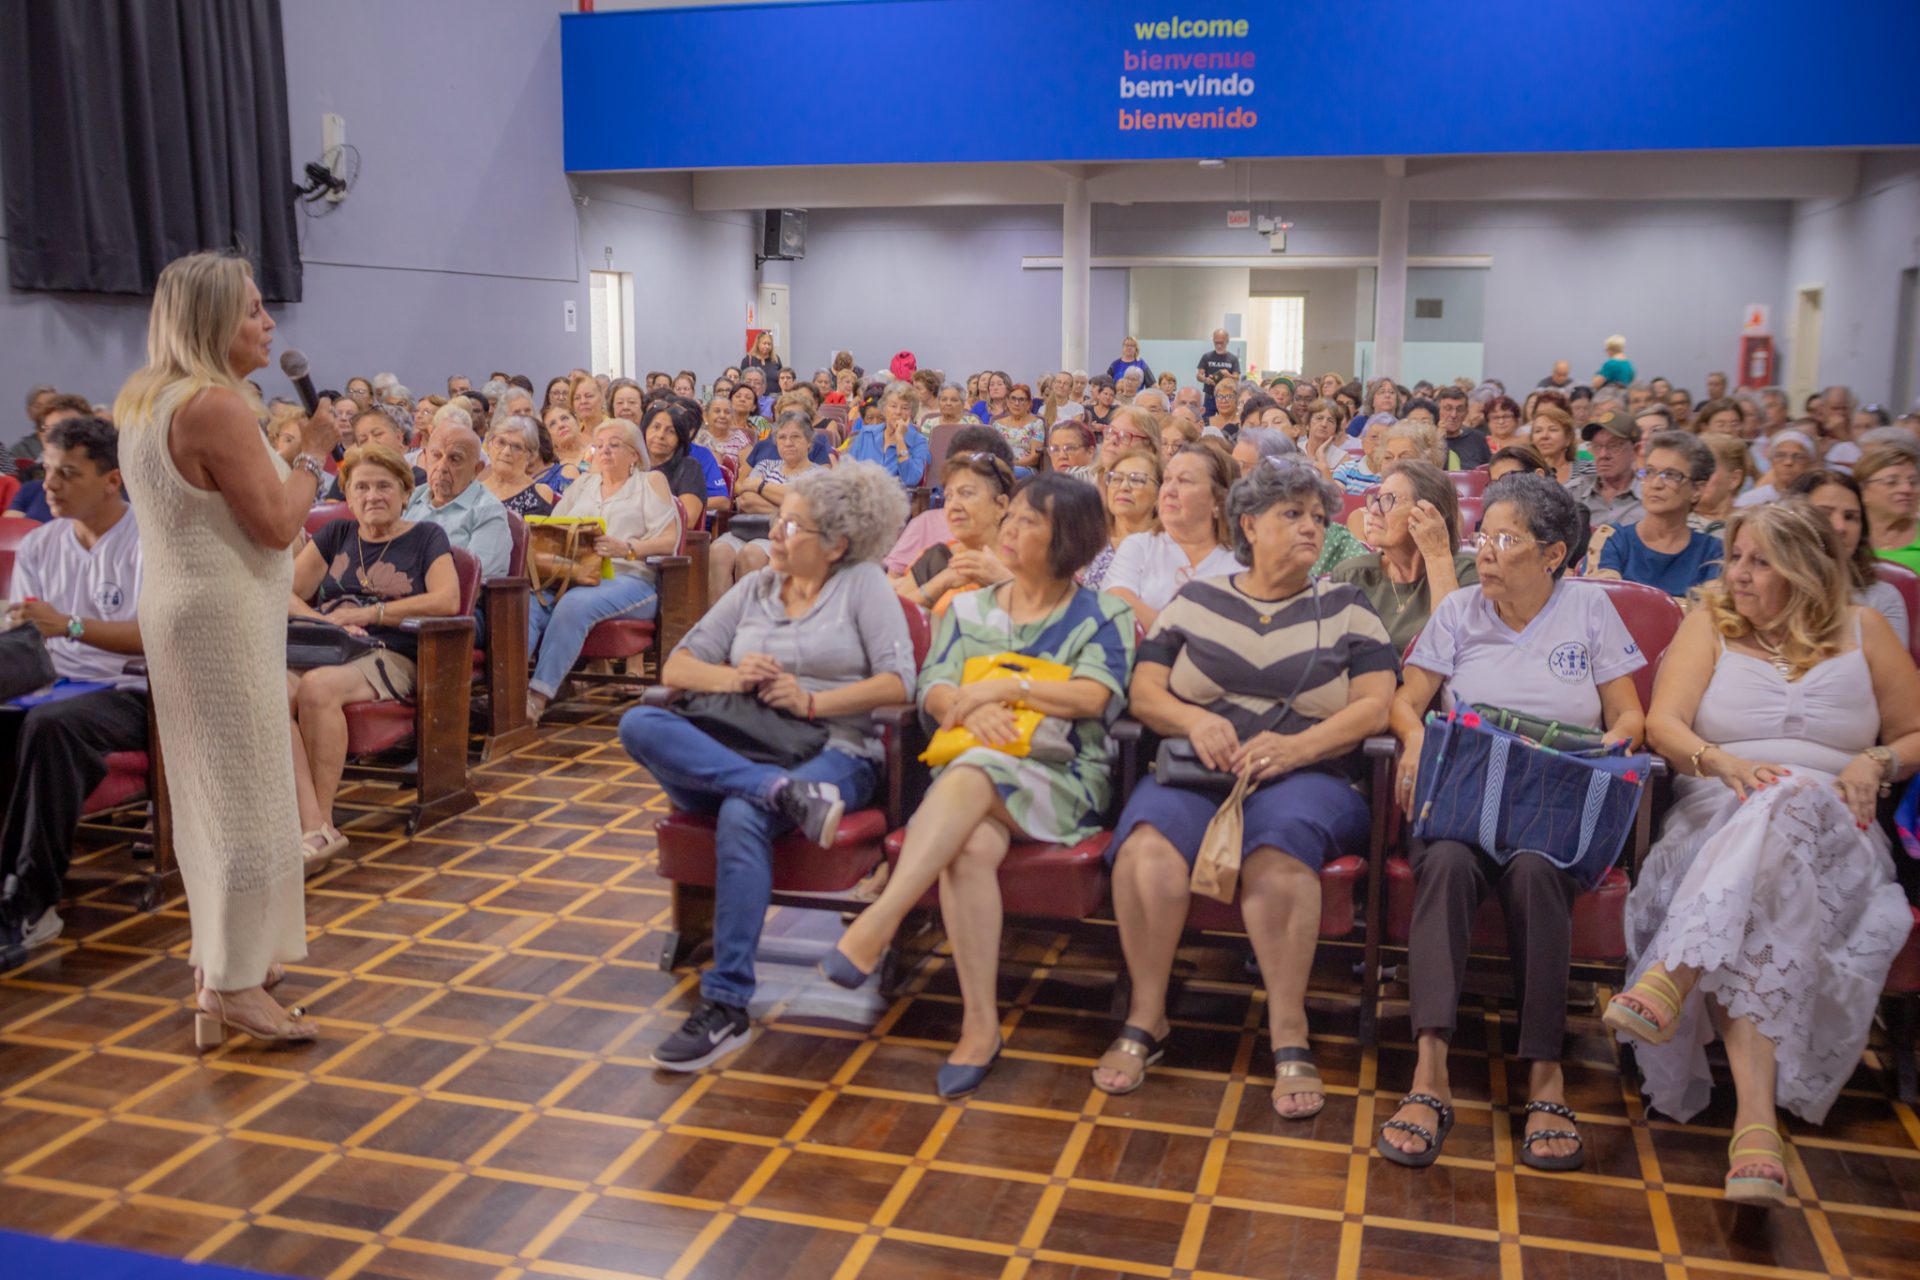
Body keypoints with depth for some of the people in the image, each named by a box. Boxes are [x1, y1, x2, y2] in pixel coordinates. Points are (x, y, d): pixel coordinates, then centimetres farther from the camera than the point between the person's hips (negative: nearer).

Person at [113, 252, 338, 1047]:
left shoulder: (145, 399, 12)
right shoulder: (218, 405, -19)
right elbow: (277, 524, -19)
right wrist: (314, 452, -8)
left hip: (180, 606, 10)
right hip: (225, 617, -10)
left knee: (211, 788, 17)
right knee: (247, 795, -4)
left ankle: (221, 956, 28)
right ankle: (231, 984, 1)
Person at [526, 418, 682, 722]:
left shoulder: (651, 481, 16)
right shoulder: (582, 484, 31)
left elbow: (669, 540, 2)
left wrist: (627, 548, -16)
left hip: (630, 577, -4)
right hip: (571, 575, 4)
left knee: (575, 604, -36)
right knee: (528, 603, -30)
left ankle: (539, 695, -39)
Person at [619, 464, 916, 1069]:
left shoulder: (863, 584, 8)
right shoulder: (754, 588, 20)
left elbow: (899, 682, -5)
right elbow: (676, 667, 14)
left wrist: (812, 702, -13)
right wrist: (730, 677, -7)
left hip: (833, 753, -5)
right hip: (734, 753, 5)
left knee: (742, 816, -37)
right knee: (639, 723, -23)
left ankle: (726, 1007, -30)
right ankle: (785, 794, -36)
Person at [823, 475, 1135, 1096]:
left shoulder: (1102, 616, 12)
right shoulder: (970, 609, 23)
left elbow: (1093, 697, -5)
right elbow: (932, 690, 11)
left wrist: (1003, 687, -7)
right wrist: (973, 709, -11)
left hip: (1060, 778, -3)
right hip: (968, 779, 3)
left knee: (971, 774, -38)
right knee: (971, 846, -34)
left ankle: (877, 924, -44)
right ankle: (980, 1023, -30)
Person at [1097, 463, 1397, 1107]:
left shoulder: (1345, 607, 14)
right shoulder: (1196, 601, 17)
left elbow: (1375, 706, 3)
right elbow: (1144, 692, 11)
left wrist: (1296, 747, -13)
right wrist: (1195, 720, -10)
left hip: (1309, 776, -1)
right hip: (1197, 768, 1)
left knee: (1279, 839, -37)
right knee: (1148, 839, -32)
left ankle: (1289, 1036, -30)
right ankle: (1146, 1018, -20)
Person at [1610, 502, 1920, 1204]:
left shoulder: (1862, 631, 18)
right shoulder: (1711, 621, 15)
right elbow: (1663, 724, 2)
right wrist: (1724, 763, -19)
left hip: (1830, 831, 0)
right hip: (1716, 817, 0)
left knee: (1784, 808, -40)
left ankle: (1673, 980, -51)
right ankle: (1756, 1117, -48)